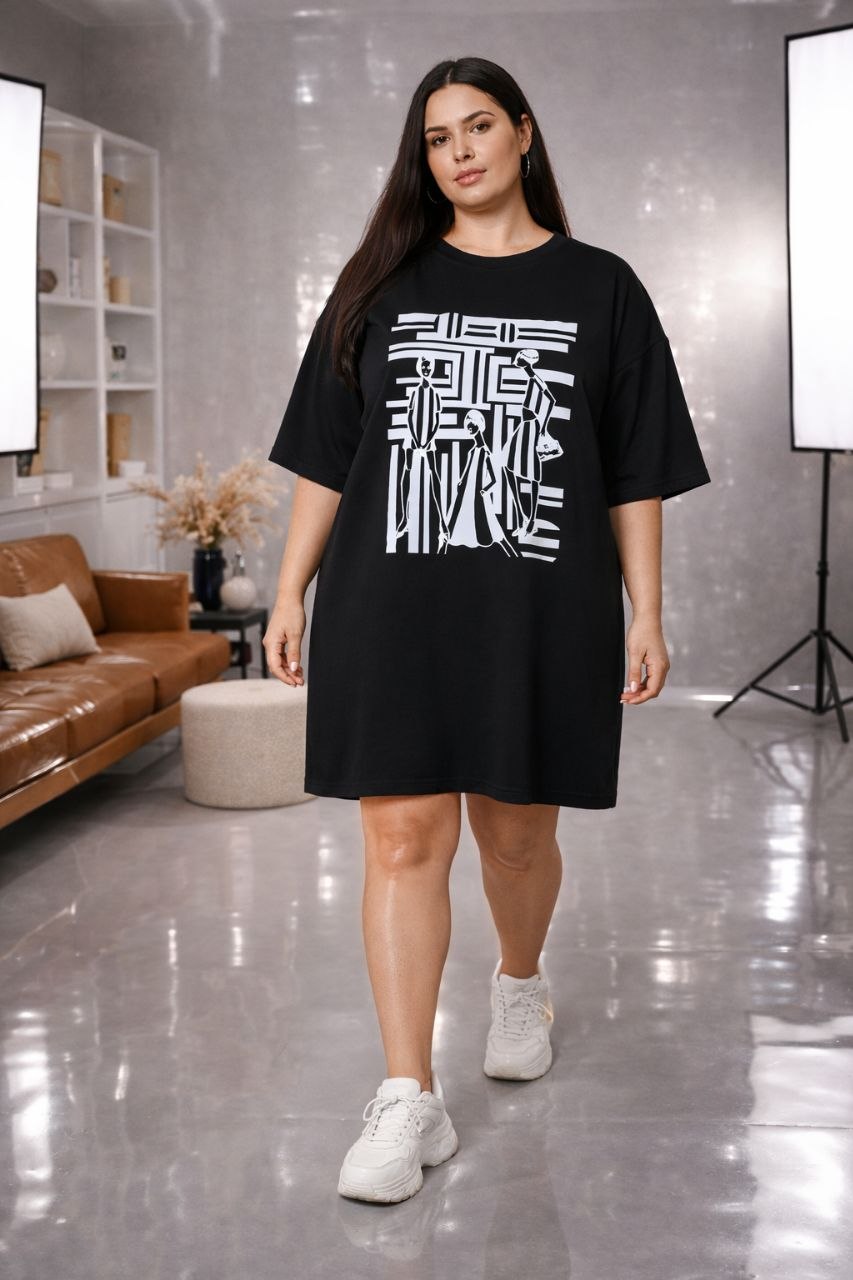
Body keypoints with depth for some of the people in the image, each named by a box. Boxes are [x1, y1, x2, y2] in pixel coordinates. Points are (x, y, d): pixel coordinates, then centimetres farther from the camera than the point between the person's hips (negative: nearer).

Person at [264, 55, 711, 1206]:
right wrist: (290, 592, 4)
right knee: (403, 834, -5)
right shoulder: (381, 285, 11)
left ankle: (521, 985, 41)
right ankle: (410, 1101, 1)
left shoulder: (599, 289, 7)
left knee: (516, 832, 9)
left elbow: (637, 472, 6)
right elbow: (326, 456, 10)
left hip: (539, 608, 0)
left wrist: (646, 616, 0)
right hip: (390, 603, 1)